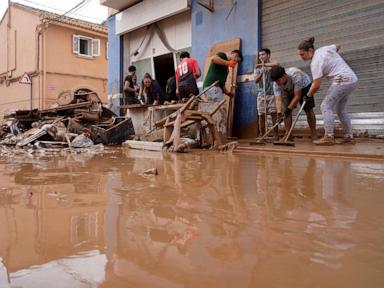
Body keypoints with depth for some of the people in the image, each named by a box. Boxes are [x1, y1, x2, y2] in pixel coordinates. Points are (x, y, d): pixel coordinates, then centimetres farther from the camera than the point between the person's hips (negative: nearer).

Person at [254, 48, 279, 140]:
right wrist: (261, 73, -15)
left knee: (274, 113, -7)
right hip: (261, 94, 3)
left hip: (272, 93, -2)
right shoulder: (257, 68, 16)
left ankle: (276, 135, -6)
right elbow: (256, 80, 3)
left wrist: (264, 64, -20)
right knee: (261, 115, 0)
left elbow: (277, 64, -18)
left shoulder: (272, 66, 7)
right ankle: (262, 136, 4)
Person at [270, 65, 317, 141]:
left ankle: (314, 134, -4)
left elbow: (297, 96, -36)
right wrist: (279, 113, -48)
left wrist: (289, 108, -40)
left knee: (309, 109, -12)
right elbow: (278, 100, -33)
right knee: (286, 111, -12)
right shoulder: (276, 84, -28)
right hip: (288, 91, 4)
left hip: (304, 86, -3)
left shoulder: (295, 75, -41)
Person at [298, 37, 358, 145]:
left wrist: (308, 95, -2)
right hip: (352, 79, 10)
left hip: (342, 80, -10)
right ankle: (349, 137, 17)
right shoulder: (324, 48, 9)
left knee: (325, 106, -9)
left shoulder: (315, 62, -15)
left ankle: (329, 137, -15)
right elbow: (338, 46, 32)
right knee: (341, 109, 14)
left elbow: (316, 85, -18)